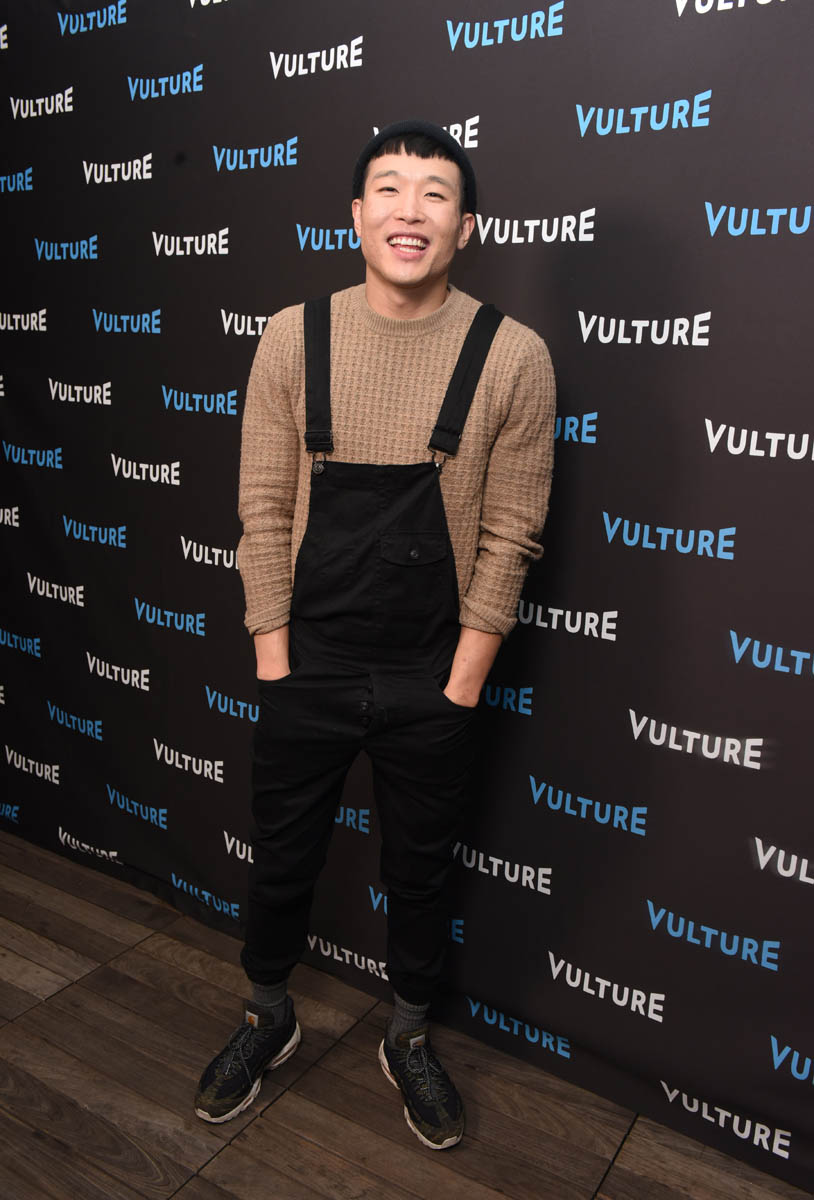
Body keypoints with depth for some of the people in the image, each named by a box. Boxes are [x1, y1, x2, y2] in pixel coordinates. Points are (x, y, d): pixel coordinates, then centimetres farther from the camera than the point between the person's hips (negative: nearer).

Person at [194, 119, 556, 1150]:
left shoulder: (512, 356, -8)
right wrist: (273, 659, -3)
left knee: (419, 873, 18)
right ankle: (268, 1019, 47)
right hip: (306, 667, 1)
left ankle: (410, 1041, 45)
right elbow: (262, 507, -2)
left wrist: (463, 681, -6)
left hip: (433, 680, -1)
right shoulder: (292, 338, -4)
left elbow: (507, 535, -6)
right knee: (281, 859, 18)